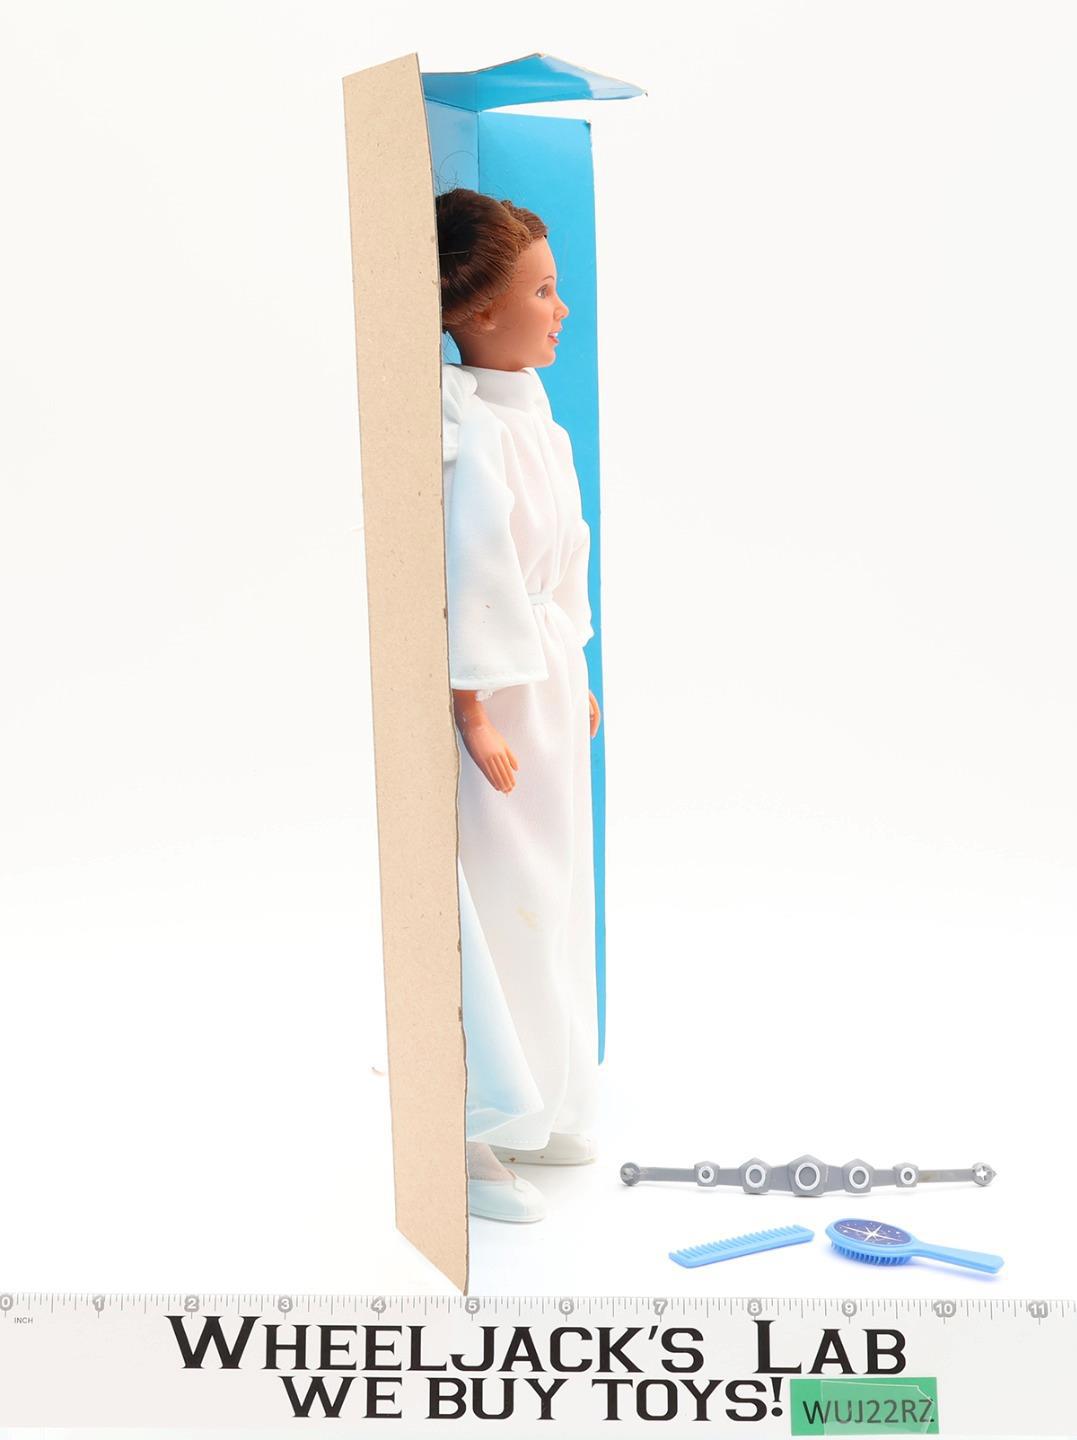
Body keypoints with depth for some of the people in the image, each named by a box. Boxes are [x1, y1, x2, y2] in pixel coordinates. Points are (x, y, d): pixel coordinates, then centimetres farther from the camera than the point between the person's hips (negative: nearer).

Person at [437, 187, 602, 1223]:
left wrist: (575, 676, 21)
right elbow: (466, 585, -23)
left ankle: (532, 1111, 33)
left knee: (551, 897, 17)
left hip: (548, 683, 10)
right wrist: (477, 721, -22)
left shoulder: (527, 410, 11)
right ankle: (464, 1136, 15)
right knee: (491, 915, -1)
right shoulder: (460, 428, -20)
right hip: (497, 699, -10)